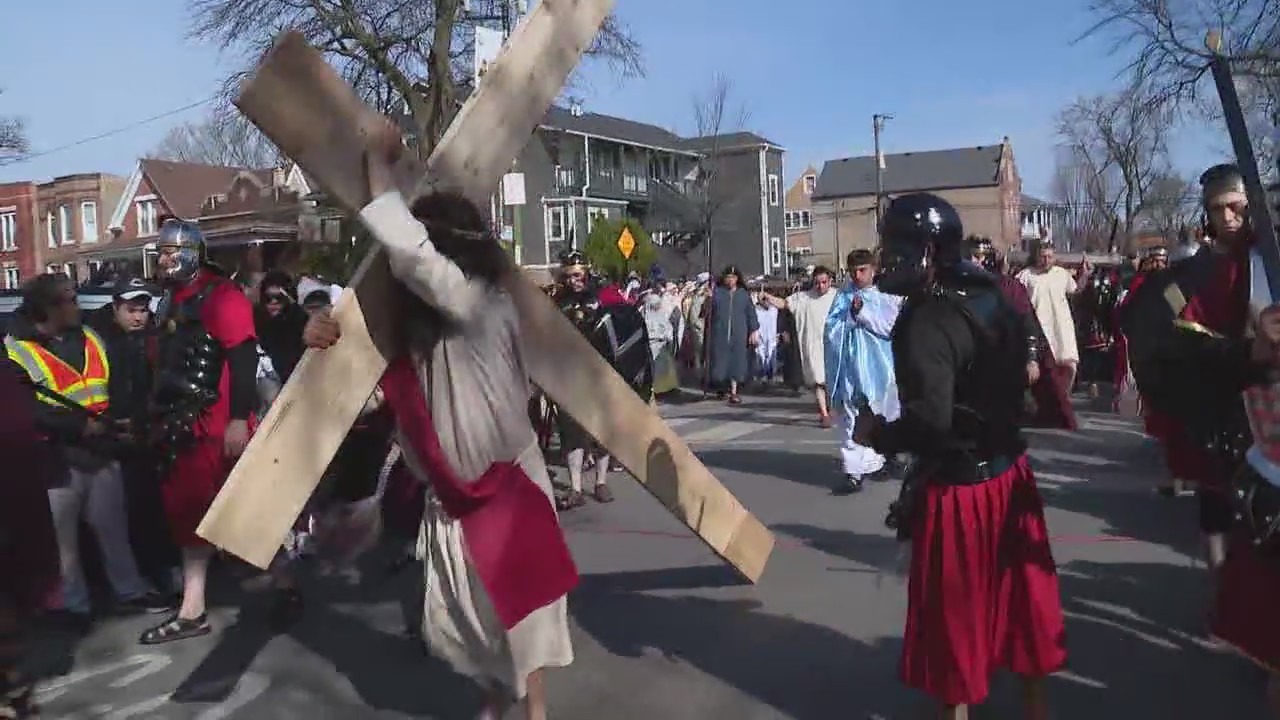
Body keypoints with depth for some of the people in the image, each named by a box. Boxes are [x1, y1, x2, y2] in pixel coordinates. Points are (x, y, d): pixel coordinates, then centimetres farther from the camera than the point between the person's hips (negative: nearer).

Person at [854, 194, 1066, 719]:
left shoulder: (929, 322, -25)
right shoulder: (994, 301, 2)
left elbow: (929, 420, -32)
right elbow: (1018, 378, 12)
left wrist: (876, 433, -17)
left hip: (957, 488, -8)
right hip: (1009, 471, 8)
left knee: (954, 605, 10)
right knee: (1018, 592, 21)